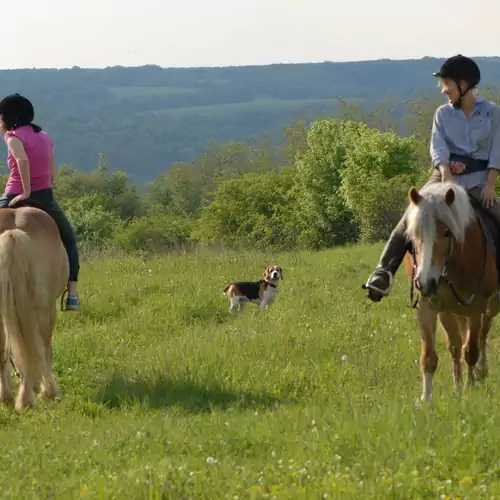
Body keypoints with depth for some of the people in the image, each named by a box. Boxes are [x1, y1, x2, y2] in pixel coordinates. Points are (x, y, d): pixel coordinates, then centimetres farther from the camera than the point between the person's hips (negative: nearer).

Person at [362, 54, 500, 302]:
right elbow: (438, 147, -3)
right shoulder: (443, 114, 10)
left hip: (478, 180, -1)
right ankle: (383, 271, -24)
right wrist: (446, 175, -22)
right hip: (446, 176, 1)